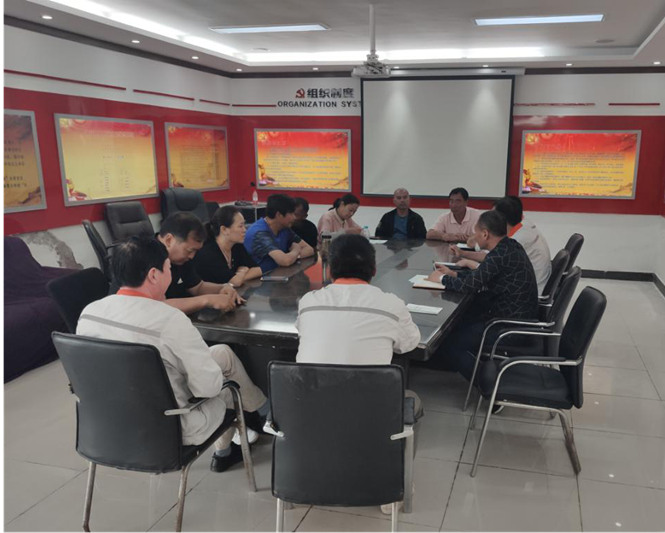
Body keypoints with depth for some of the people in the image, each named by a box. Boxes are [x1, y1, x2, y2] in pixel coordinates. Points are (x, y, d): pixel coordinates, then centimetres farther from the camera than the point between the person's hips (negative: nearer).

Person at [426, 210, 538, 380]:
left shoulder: (501, 254, -23)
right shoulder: (510, 246, 6)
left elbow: (470, 284, -21)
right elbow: (481, 275, 18)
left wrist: (442, 278, -4)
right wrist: (453, 274, 12)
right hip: (519, 317, 10)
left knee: (446, 343, -9)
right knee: (458, 319, 19)